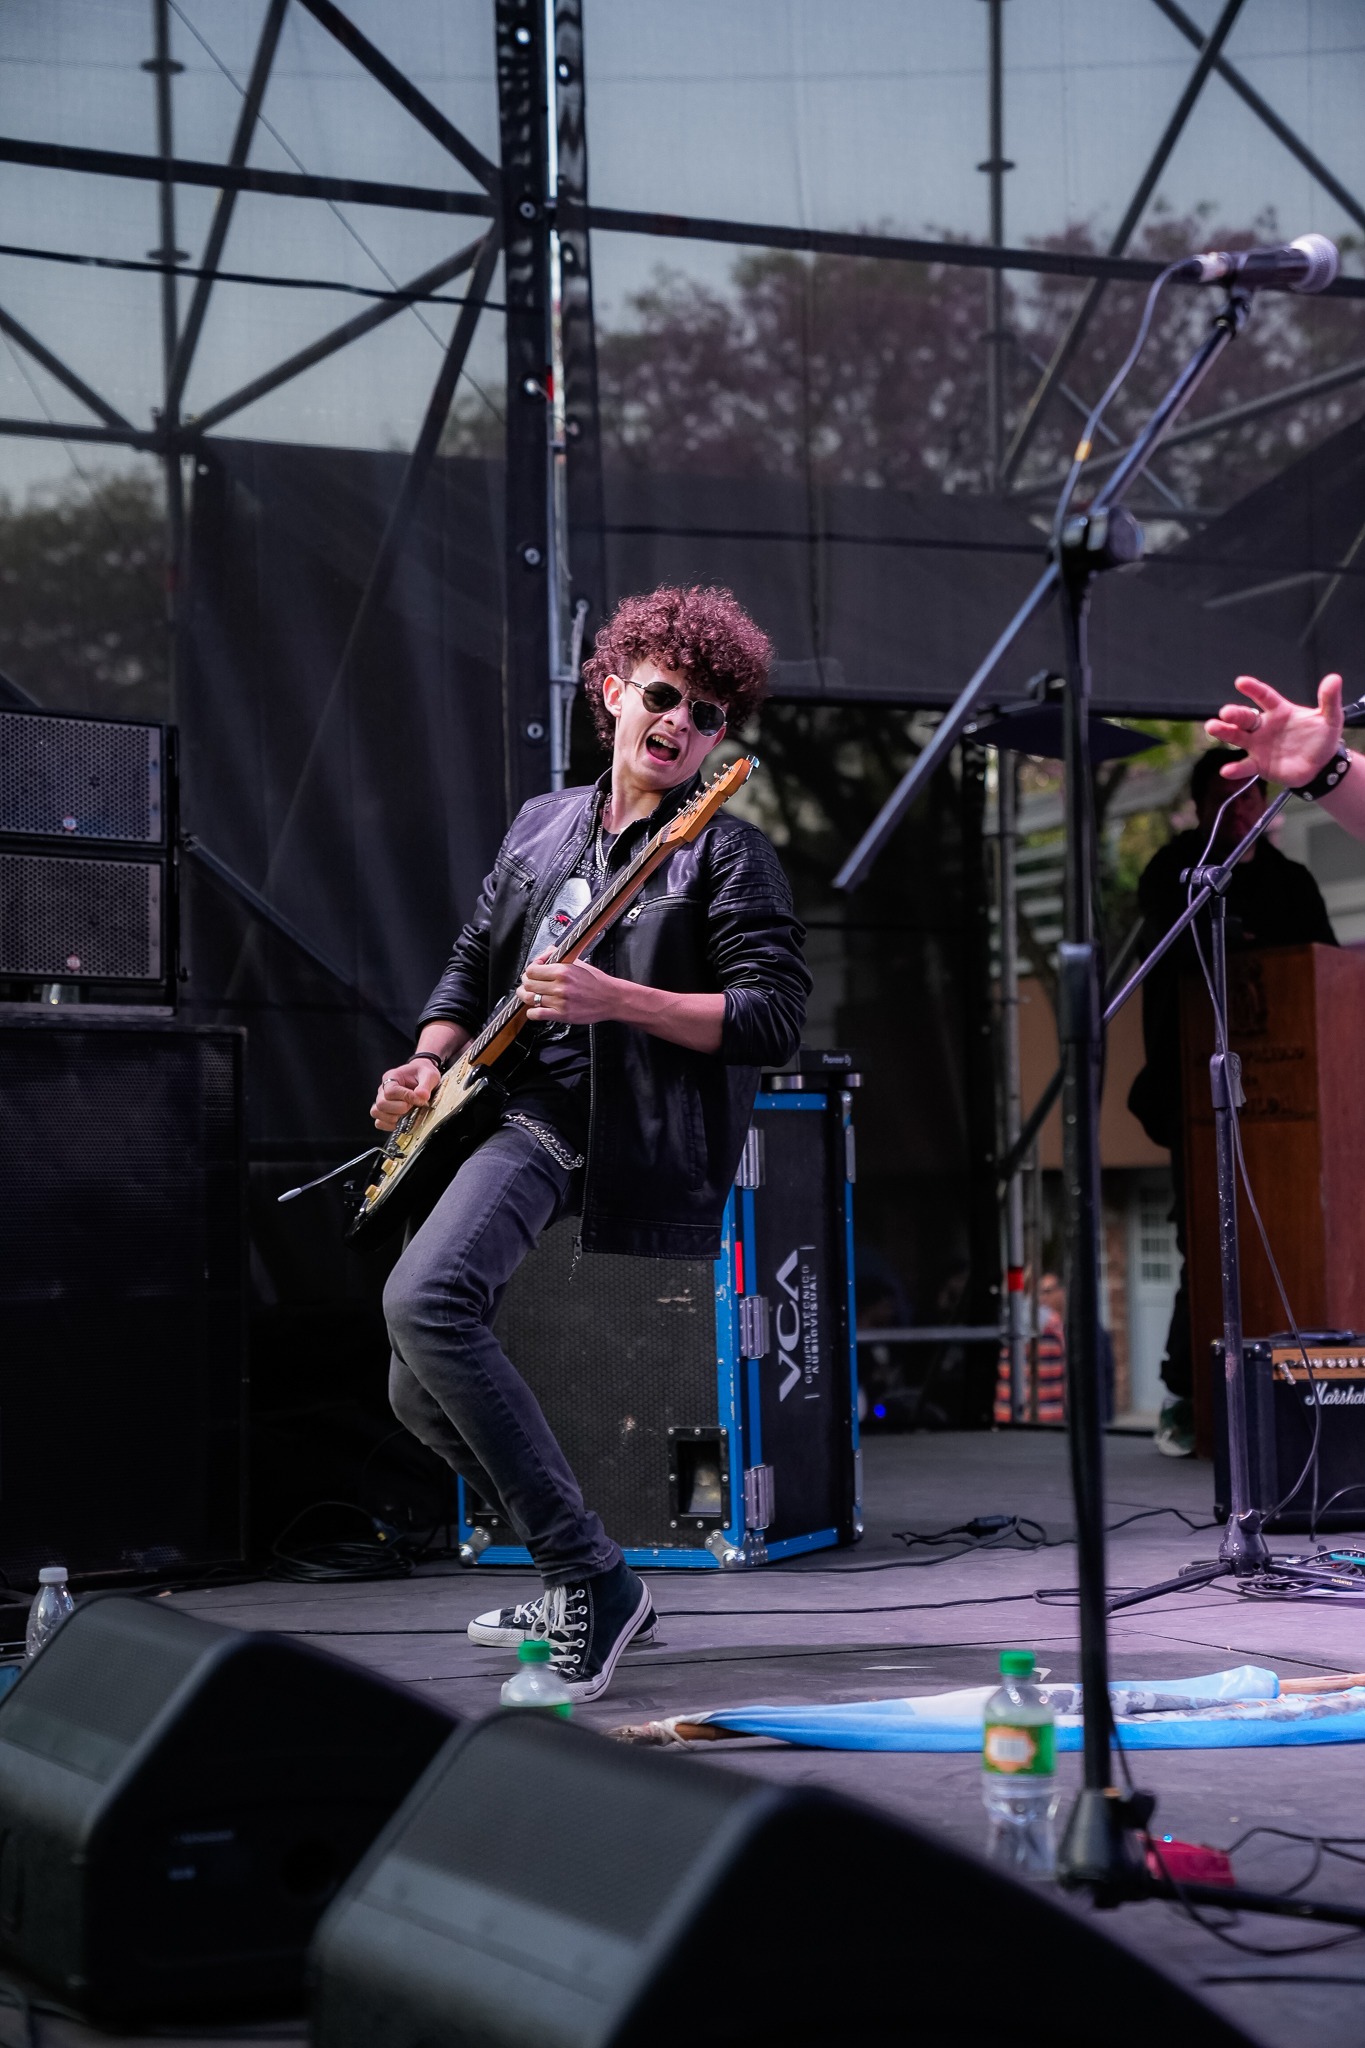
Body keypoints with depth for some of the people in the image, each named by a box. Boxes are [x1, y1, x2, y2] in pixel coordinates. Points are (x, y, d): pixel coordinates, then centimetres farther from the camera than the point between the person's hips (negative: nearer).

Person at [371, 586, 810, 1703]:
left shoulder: (729, 853, -3)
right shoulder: (542, 825, 15)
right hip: (531, 1115, 6)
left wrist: (615, 1000, -20)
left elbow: (776, 1016, -13)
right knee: (424, 1345, -4)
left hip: (651, 1151, -6)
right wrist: (429, 1062, 7)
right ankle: (585, 1577, 9)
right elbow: (475, 962, 25)